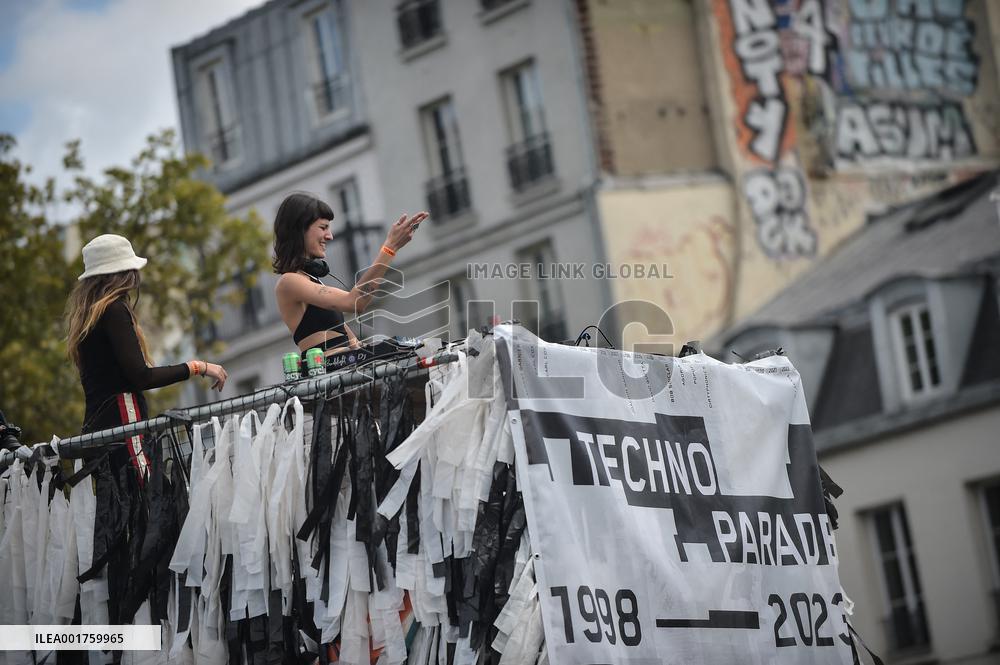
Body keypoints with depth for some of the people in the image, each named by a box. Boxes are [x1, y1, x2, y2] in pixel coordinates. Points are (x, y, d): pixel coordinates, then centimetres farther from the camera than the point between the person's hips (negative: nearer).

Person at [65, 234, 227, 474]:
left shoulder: (84, 314, 18)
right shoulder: (115, 310, -7)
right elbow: (140, 377, -14)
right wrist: (197, 367, -9)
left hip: (94, 426, 9)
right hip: (122, 424, -9)